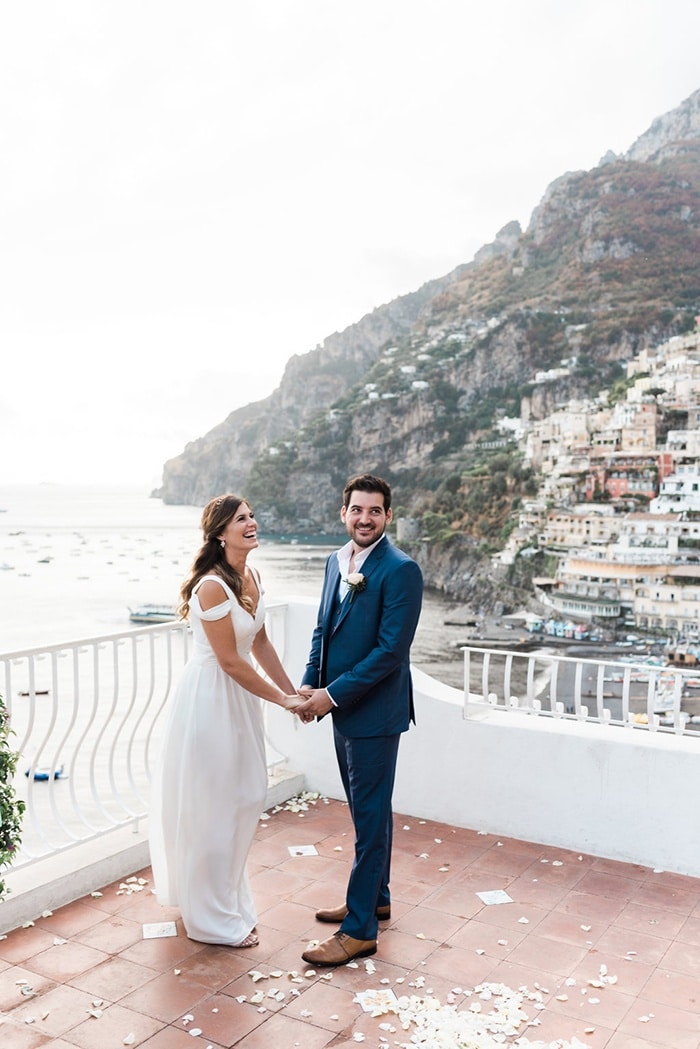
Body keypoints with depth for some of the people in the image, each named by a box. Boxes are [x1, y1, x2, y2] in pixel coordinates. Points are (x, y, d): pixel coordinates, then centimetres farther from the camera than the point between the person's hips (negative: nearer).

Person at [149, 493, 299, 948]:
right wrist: (281, 699, -13)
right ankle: (214, 918, 25)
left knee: (246, 797, 19)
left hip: (241, 696, 9)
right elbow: (230, 661, -21)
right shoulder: (212, 587, -24)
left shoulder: (251, 576, 2)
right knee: (212, 807, 6)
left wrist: (293, 690, 8)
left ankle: (226, 893, 41)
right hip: (210, 699, -9)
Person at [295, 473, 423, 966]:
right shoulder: (337, 561, 7)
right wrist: (310, 685, -1)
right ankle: (375, 899, 37)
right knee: (367, 811, 20)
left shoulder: (401, 570, -17)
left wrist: (332, 694, -18)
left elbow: (391, 650, -21)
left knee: (370, 817, 2)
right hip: (342, 707, 8)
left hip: (375, 712, -8)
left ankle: (359, 930, 14)